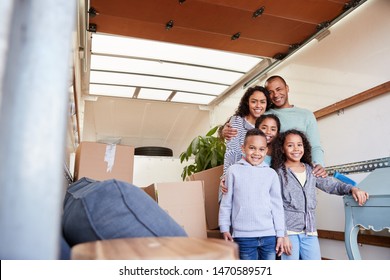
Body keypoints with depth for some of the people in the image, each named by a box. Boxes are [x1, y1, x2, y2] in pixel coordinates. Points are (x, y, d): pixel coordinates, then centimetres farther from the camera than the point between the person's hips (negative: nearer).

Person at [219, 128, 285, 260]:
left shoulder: (271, 173, 1)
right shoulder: (234, 170, -3)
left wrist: (280, 234, 6)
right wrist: (224, 228, 3)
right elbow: (226, 202, 3)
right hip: (244, 236, -2)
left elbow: (277, 205, 6)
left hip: (269, 235, 2)